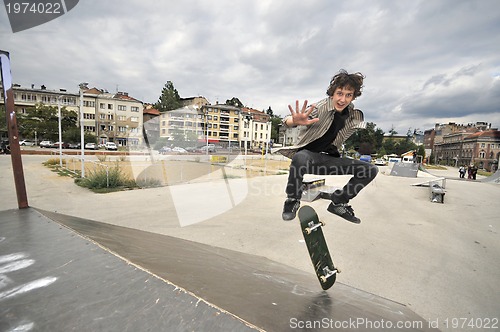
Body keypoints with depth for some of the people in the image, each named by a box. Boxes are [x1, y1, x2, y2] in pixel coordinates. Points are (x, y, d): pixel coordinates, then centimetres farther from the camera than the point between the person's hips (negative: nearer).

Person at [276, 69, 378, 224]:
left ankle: (338, 203, 10)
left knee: (371, 170, -3)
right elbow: (287, 121, -30)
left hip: (328, 158, 6)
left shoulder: (353, 115, 3)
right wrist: (296, 121, -53)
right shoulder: (320, 107, -16)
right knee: (300, 158, -42)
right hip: (308, 153, -5)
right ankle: (292, 200, -16)